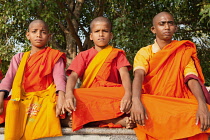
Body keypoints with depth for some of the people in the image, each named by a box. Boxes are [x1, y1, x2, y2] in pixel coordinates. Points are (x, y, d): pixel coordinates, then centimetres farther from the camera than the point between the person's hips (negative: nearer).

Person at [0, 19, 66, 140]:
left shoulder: (54, 56, 13)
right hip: (23, 99, 3)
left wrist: (61, 97, -24)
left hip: (46, 97, -2)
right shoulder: (19, 58, 21)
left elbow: (59, 77, -3)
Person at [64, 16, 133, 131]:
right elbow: (73, 76, 0)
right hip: (88, 97, 2)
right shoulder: (84, 55, 16)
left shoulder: (117, 54, 15)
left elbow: (124, 74, -4)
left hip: (112, 95, -2)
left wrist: (128, 94, -28)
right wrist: (69, 94, -25)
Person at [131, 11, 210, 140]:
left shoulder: (184, 52, 10)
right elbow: (138, 76, -15)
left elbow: (192, 79, -6)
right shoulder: (144, 53, 5)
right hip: (151, 102, -2)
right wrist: (136, 101, -37)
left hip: (179, 102, 2)